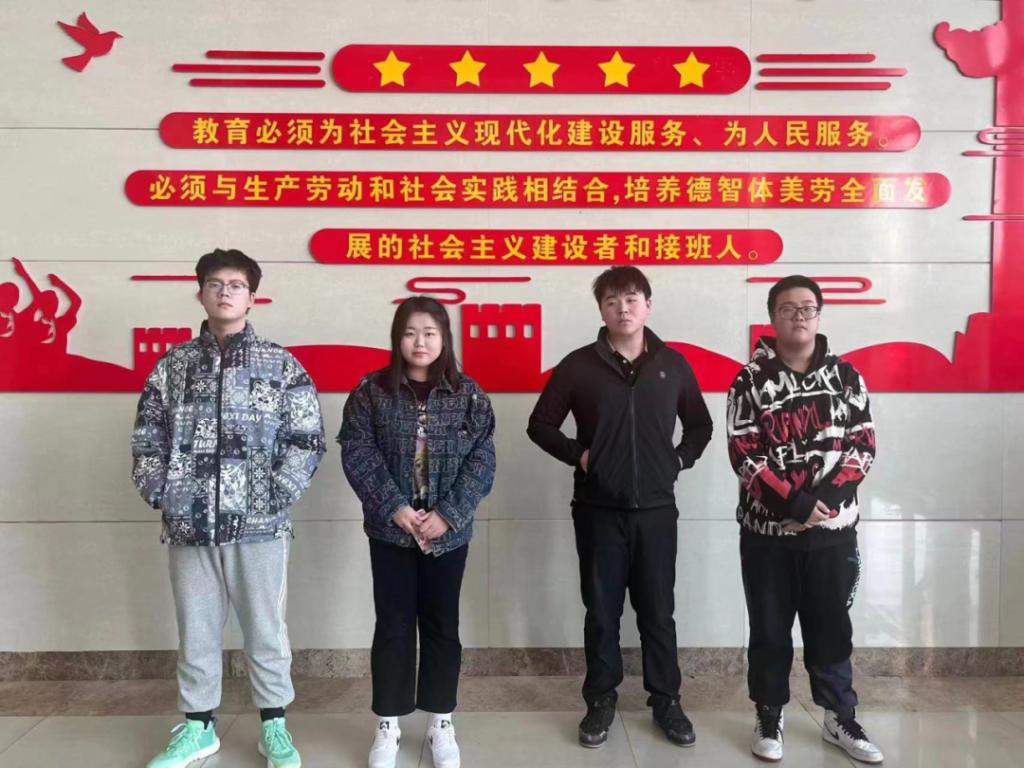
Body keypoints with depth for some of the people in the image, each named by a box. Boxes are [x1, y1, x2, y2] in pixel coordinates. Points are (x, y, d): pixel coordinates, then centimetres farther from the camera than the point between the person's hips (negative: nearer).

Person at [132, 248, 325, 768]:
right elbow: (148, 438, 10)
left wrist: (276, 497, -10)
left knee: (265, 629, 9)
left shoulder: (280, 364, 0)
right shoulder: (173, 365, 7)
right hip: (188, 525, 2)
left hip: (259, 525, -2)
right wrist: (160, 495, -2)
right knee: (196, 630, 15)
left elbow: (307, 439, -3)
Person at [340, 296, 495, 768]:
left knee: (442, 625, 11)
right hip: (390, 530, 0)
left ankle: (441, 722, 27)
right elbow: (357, 455, -8)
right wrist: (395, 508, -17)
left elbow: (482, 461, -5)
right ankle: (388, 724, 24)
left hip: (449, 531, 1)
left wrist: (447, 514, -15)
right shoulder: (372, 392, -2)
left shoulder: (468, 394, 0)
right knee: (393, 626, 9)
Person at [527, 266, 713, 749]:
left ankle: (666, 701, 27)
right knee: (601, 612, 10)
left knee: (658, 611, 11)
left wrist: (680, 460, 1)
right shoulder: (578, 365, -3)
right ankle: (601, 701, 26)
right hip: (598, 510, -1)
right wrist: (577, 454, -7)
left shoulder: (673, 364, 3)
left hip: (656, 509, 1)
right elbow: (540, 425, 4)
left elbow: (700, 425, 15)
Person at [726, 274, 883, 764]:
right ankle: (769, 719, 26)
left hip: (833, 529, 2)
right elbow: (744, 455, -9)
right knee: (769, 631, 10)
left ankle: (840, 720, 31)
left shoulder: (846, 376, 4)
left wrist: (824, 498, -13)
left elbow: (863, 445, 0)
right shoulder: (751, 381, -4)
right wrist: (793, 505, -18)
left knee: (831, 628, 13)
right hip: (767, 531, -1)